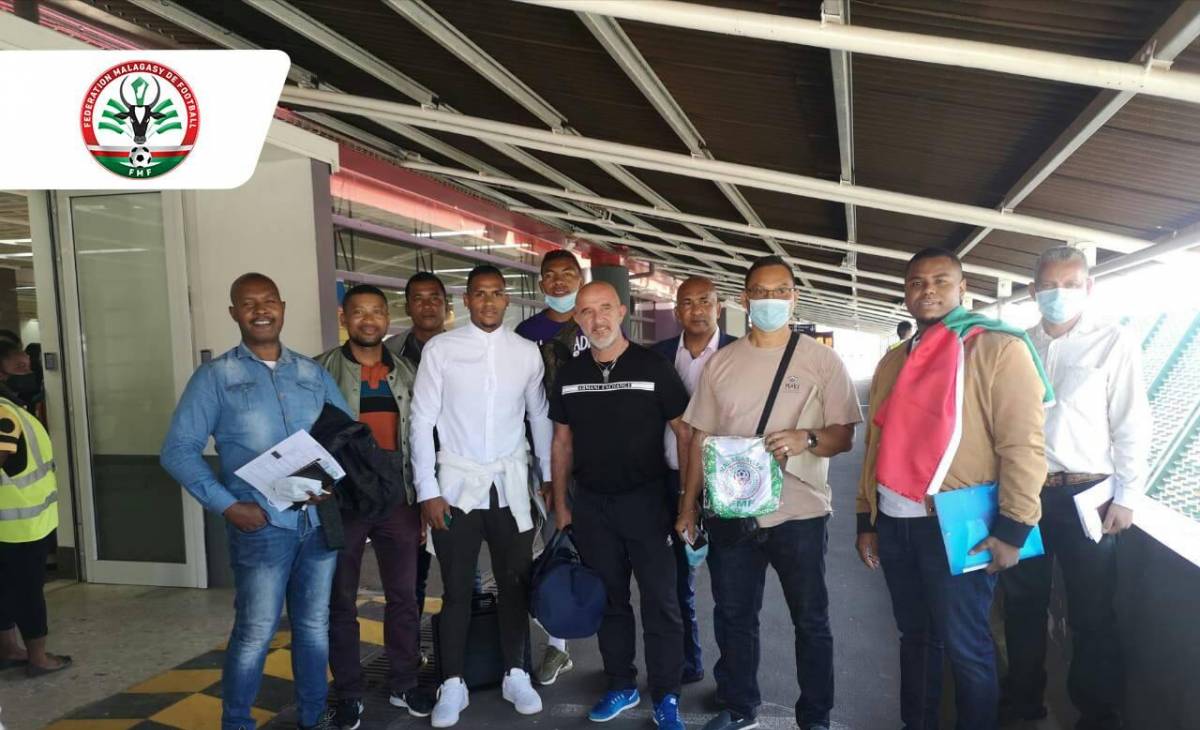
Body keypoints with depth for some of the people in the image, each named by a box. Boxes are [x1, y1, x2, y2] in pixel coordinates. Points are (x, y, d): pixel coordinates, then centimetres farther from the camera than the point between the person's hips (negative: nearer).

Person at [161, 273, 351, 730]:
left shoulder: (313, 374, 9)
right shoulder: (215, 377, -1)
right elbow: (178, 451, -4)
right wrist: (228, 506, -13)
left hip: (321, 520, 4)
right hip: (262, 525, -3)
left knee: (315, 624, 14)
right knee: (255, 632, 3)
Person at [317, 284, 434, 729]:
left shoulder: (406, 373, 8)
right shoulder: (322, 371, -2)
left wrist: (423, 501, 8)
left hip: (397, 499, 3)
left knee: (403, 597, 11)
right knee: (341, 601, 9)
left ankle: (404, 686, 27)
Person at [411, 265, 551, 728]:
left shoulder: (527, 352, 2)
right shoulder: (440, 349, -5)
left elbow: (540, 419, 9)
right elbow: (422, 422, -5)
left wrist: (551, 478, 9)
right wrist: (427, 490, -8)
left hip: (511, 485, 2)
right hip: (457, 484, -2)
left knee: (515, 584, 12)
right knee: (457, 590, 9)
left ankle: (516, 675, 30)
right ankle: (453, 684, 25)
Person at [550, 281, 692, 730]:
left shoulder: (653, 367, -7)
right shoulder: (569, 375, 4)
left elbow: (686, 435, -5)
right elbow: (562, 443, 11)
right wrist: (560, 506, 9)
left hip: (646, 500, -3)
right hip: (591, 505, 4)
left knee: (660, 603, 3)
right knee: (609, 600, 15)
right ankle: (621, 686, 31)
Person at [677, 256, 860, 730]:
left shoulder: (822, 360, -2)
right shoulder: (721, 363, 5)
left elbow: (844, 435, -4)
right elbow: (701, 437, 8)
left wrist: (806, 439, -25)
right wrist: (688, 506, 7)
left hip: (799, 513, -2)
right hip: (730, 513, 3)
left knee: (810, 620, 11)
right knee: (733, 616, 15)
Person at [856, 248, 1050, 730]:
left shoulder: (998, 348, -6)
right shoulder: (894, 361, 13)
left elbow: (1023, 443, -12)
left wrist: (1012, 528, -15)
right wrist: (866, 520, 13)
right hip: (894, 522, 6)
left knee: (964, 646, 6)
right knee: (914, 634, 18)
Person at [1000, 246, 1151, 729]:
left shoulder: (1114, 343, -3)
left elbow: (1131, 426, -5)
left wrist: (1126, 497, -8)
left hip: (1084, 495, -3)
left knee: (1091, 614, 9)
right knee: (1022, 603, 16)